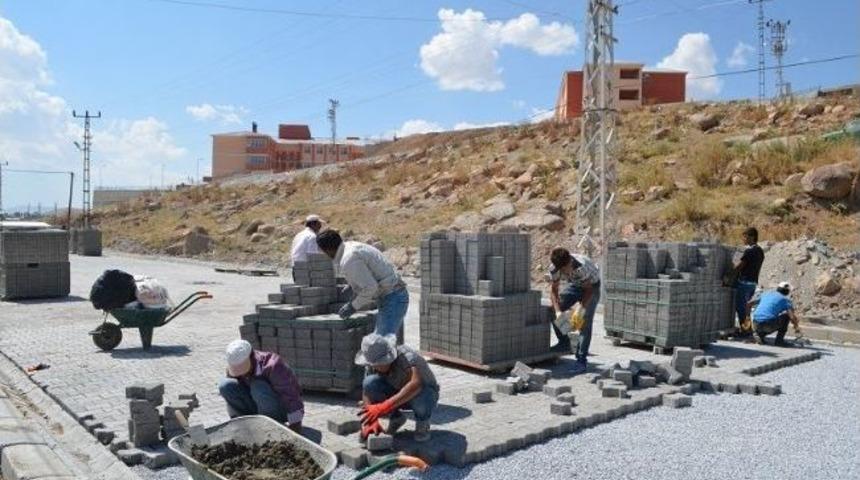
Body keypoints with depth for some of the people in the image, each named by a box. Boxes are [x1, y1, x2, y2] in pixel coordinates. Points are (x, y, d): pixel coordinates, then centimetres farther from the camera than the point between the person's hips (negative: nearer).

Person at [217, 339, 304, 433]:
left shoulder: (272, 366, -31)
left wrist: (295, 424, -29)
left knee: (258, 387, -36)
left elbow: (292, 397, -30)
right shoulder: (232, 369, -12)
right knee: (225, 385, -15)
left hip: (283, 409, -6)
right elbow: (233, 400, -2)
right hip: (260, 407, 6)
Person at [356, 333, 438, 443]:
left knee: (419, 395, -42)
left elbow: (416, 384, -52)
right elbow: (367, 389, -15)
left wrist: (384, 407, -56)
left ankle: (423, 423, -6)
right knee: (370, 382, -23)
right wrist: (371, 420, -32)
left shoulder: (406, 356, -35)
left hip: (426, 393, -4)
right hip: (399, 395, 5)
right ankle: (395, 418, 1)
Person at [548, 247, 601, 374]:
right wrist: (558, 310, -29)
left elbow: (588, 289, -28)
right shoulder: (554, 269, -26)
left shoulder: (582, 266, -40)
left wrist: (582, 308, -39)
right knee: (555, 311, -8)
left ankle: (582, 360, -12)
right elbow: (554, 290, -17)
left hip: (591, 286, -5)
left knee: (585, 322, -15)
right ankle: (564, 343, 13)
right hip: (573, 285, 5)